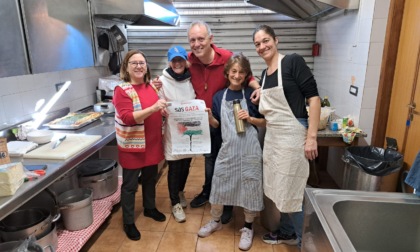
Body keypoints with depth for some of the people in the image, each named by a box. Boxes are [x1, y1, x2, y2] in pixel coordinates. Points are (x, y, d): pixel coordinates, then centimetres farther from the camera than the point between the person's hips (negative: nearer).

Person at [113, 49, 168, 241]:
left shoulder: (150, 86, 5)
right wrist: (153, 108, -35)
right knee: (130, 184, 8)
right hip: (133, 145, -6)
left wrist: (163, 110, 2)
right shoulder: (122, 90, -15)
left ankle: (150, 208, 44)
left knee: (150, 178, 22)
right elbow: (128, 118, -27)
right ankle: (128, 222, 25)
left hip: (152, 143, 7)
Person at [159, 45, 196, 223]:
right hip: (172, 131, -3)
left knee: (186, 164, 17)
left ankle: (180, 192, 42)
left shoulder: (191, 79, 2)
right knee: (174, 167, 4)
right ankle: (175, 203, 22)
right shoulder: (162, 81, -6)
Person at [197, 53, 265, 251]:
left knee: (249, 187, 7)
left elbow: (265, 122, 2)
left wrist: (250, 119, -16)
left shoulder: (251, 94, -4)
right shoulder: (219, 96, 4)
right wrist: (208, 116, -8)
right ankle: (215, 221, 37)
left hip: (249, 149, -2)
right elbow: (217, 124, 10)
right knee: (219, 185, 12)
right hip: (228, 148, 3)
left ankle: (248, 228, 30)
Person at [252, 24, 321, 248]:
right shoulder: (264, 74, 12)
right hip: (272, 136, 8)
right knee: (279, 188, 16)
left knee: (291, 190, 3)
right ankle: (285, 231, 36)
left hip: (292, 134, -7)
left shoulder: (293, 62, -10)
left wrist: (311, 137, -19)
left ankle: (294, 238, 25)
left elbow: (313, 98, -15)